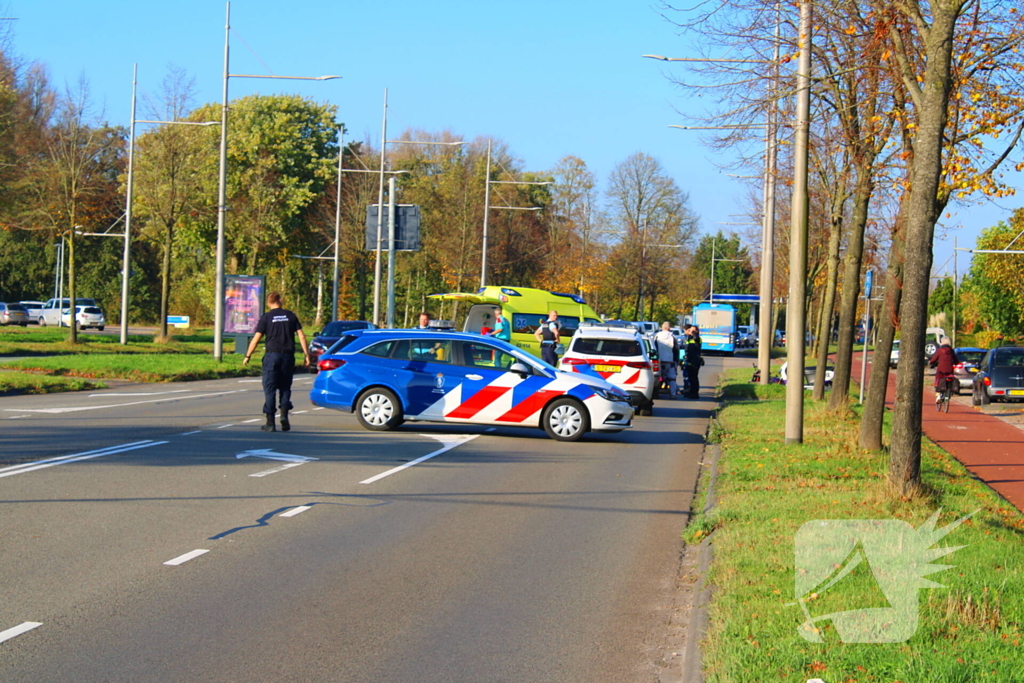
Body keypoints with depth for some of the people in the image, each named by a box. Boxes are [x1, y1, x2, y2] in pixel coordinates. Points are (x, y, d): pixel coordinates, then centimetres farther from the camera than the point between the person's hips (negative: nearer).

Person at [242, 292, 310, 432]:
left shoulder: (266, 317, -1)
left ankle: (270, 423, 0)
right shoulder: (290, 316, 7)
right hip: (288, 355, 2)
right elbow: (301, 336, 2)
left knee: (270, 389, 2)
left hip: (272, 355, -2)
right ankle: (284, 415, -4)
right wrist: (306, 354, 6)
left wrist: (248, 356, 6)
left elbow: (256, 339, -3)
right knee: (285, 387, 15)